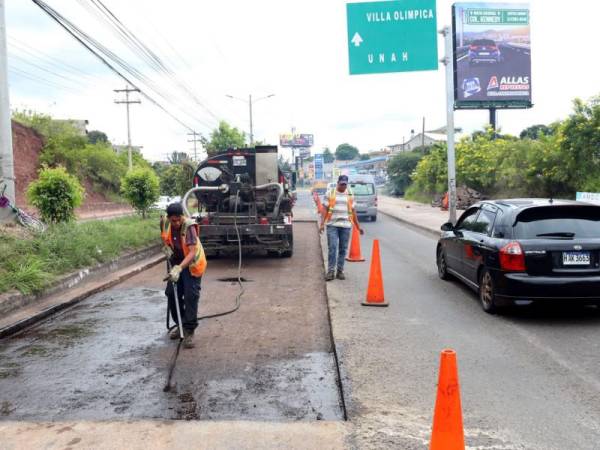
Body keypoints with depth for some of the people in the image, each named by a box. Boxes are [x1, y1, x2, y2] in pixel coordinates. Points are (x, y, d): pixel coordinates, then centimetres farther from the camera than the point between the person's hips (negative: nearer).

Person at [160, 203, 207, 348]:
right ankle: (180, 324, 27)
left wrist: (179, 268, -49)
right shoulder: (164, 222, -13)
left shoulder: (189, 226, -30)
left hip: (192, 264, -6)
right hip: (176, 263, 6)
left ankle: (189, 331, -1)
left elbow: (192, 252, -38)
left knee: (191, 296, -10)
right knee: (172, 293, 8)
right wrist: (166, 247, -7)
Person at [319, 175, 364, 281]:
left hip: (346, 225, 2)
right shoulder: (330, 193, 5)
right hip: (332, 224, -2)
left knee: (343, 249, 4)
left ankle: (340, 271, 13)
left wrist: (358, 226, 12)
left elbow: (353, 211, 15)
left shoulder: (350, 195, 12)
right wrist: (322, 223, -7)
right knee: (332, 248, -7)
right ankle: (331, 271, -3)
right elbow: (325, 209, 3)